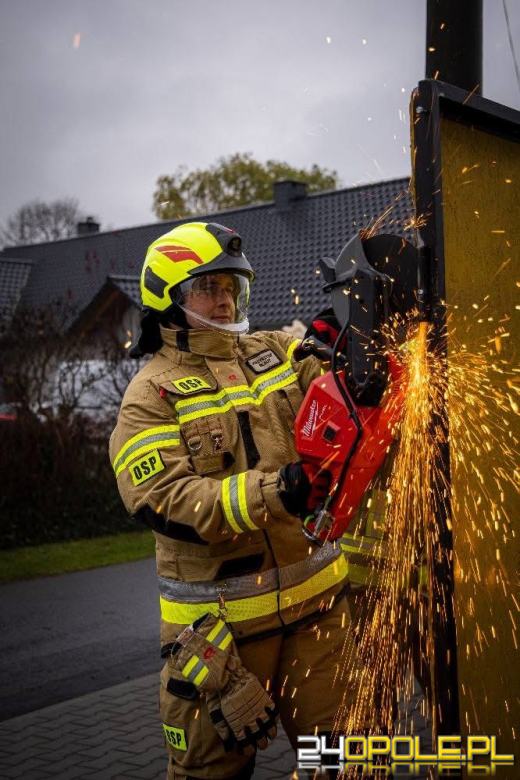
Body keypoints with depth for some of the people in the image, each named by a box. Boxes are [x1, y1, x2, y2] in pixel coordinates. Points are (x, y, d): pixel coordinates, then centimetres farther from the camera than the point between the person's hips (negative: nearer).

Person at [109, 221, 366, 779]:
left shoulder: (275, 352, 8)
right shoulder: (152, 393, -8)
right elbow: (161, 499, -20)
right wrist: (273, 492, -31)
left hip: (314, 597, 4)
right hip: (221, 618, -4)